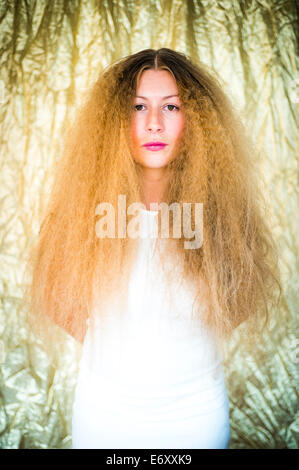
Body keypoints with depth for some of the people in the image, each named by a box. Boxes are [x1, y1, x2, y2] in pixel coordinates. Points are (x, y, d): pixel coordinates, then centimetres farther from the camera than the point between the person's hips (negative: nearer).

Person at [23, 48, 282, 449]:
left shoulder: (222, 210, -13)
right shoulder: (87, 208, -12)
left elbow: (241, 302, 1)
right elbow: (57, 297, 0)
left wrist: (178, 351, -6)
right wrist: (113, 351, -3)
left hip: (196, 414, 0)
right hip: (105, 413, 1)